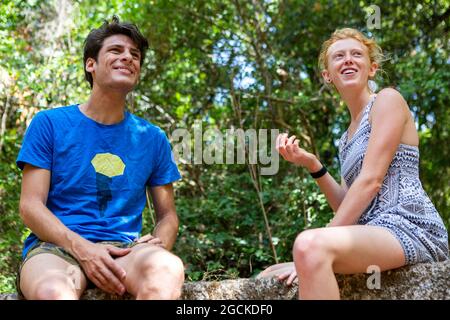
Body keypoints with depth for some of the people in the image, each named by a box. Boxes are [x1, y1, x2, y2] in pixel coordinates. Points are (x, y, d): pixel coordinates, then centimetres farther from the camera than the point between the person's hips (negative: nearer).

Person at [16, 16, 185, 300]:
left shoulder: (153, 138, 14)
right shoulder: (49, 124, 8)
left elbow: (167, 214, 17)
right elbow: (30, 205, 1)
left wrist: (159, 245, -8)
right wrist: (83, 248, -17)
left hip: (124, 248, 2)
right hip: (56, 246, -2)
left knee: (169, 268, -35)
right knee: (52, 290, -40)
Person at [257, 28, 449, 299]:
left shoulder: (388, 99, 1)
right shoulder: (348, 137, 23)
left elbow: (371, 181, -11)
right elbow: (347, 207, 15)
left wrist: (311, 251, -14)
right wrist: (312, 164, 2)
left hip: (410, 228, -8)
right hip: (376, 231, 8)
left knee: (310, 244, -34)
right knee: (268, 279, 3)